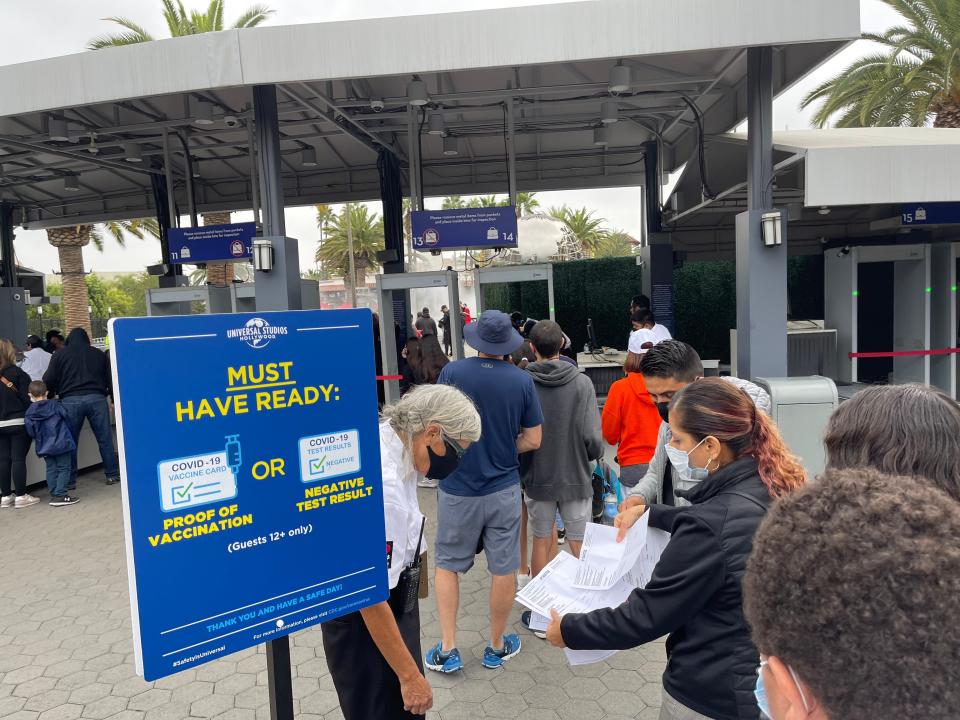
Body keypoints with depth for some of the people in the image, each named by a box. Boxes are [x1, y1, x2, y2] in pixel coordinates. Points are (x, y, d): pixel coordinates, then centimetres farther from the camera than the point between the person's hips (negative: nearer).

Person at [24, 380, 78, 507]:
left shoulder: (29, 413, -1)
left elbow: (31, 432, -1)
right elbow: (66, 418, -3)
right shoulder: (54, 405, -7)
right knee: (63, 468, 0)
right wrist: (67, 434, 14)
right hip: (60, 443, -3)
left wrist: (40, 439, 19)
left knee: (51, 469, 12)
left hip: (44, 447, 4)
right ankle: (60, 495, -6)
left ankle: (54, 495, 15)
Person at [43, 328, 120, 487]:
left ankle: (69, 480, 13)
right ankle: (112, 475, 12)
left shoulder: (59, 354, 9)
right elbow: (110, 379, 14)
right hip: (96, 398, 1)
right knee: (105, 439, 7)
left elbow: (49, 380, 4)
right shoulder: (98, 354, 13)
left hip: (70, 401, -1)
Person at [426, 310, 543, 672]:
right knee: (503, 568, 14)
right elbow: (532, 440, -3)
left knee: (448, 565, 17)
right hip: (503, 489, 1)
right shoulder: (522, 380, -8)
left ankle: (448, 649, 19)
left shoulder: (452, 372, -11)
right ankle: (497, 646, 29)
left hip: (458, 489, 0)